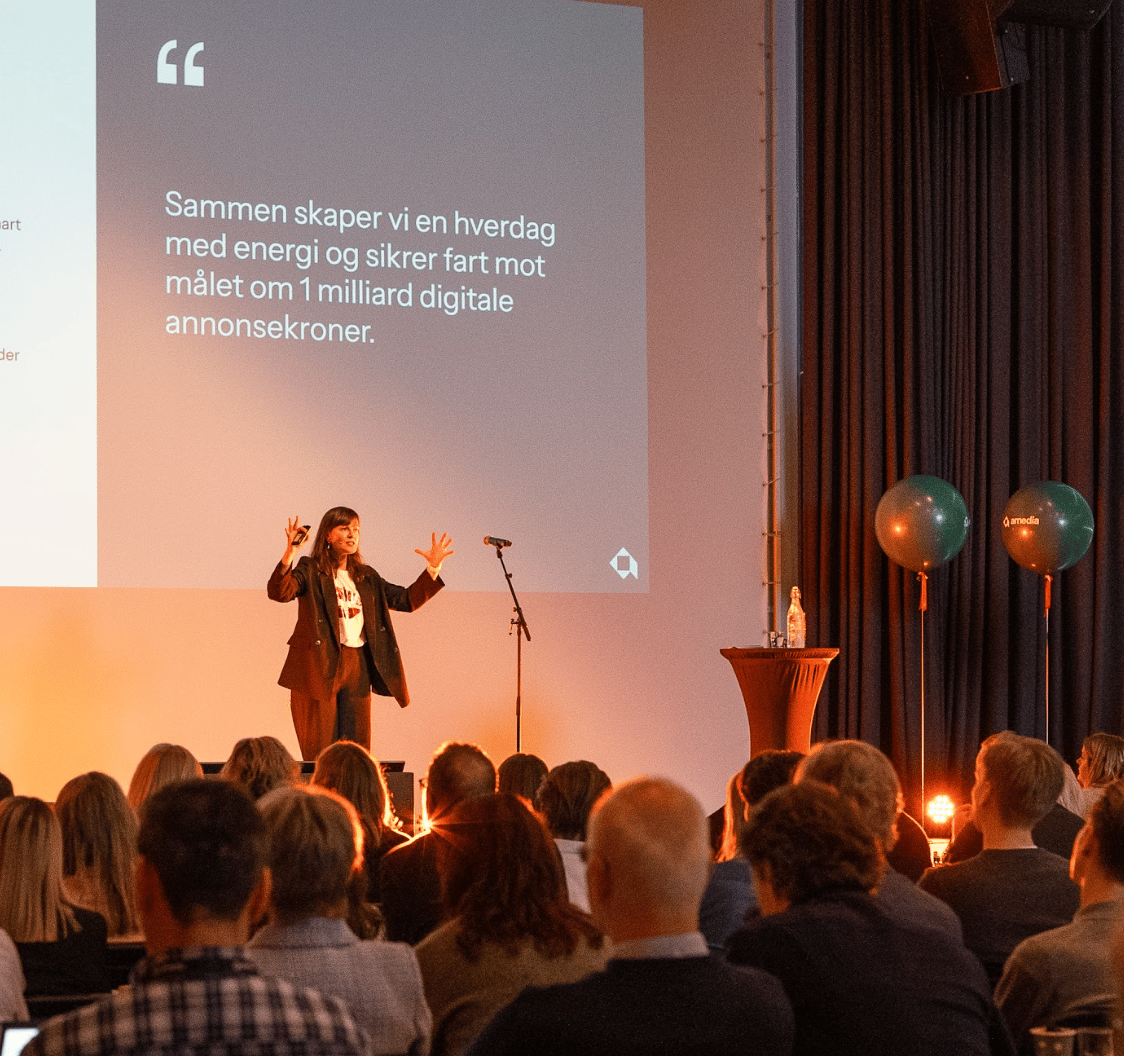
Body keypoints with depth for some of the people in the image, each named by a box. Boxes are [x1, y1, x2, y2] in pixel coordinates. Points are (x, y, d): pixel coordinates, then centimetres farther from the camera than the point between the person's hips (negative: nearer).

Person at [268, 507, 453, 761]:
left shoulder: (366, 577, 16)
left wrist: (433, 568, 10)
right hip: (319, 667, -5)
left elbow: (406, 600, 20)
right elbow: (279, 592, -18)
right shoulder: (311, 571, 0)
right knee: (319, 751, -5)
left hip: (357, 665, 5)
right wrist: (289, 554, -33)